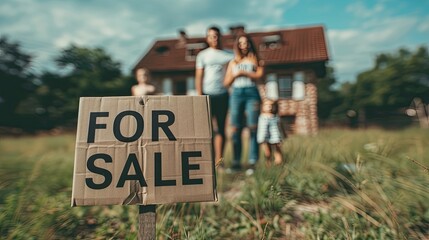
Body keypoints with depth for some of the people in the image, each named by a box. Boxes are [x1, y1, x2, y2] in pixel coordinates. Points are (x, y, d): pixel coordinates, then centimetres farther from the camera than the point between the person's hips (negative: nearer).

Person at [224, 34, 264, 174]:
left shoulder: (255, 59, 17)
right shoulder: (233, 62, 22)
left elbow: (259, 75, 0)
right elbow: (226, 83, 15)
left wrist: (244, 73, -4)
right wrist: (235, 75, -2)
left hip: (251, 93, -2)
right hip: (236, 94, 2)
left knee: (253, 128, -8)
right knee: (236, 129, -4)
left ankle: (253, 163, -6)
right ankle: (236, 162, -1)